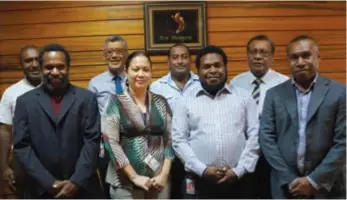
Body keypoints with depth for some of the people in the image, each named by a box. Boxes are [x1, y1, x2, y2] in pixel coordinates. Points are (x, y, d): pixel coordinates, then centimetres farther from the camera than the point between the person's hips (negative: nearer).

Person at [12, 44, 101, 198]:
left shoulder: (87, 98, 0)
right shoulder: (25, 101, 2)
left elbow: (92, 141, -5)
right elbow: (21, 146, -2)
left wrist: (76, 182, -12)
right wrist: (49, 183, -10)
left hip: (81, 188, 0)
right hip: (41, 190, 1)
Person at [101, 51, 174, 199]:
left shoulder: (161, 102, 5)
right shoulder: (115, 102, -3)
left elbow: (169, 139, 4)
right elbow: (111, 142, -9)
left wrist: (165, 173, -6)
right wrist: (134, 176, -12)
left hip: (158, 181, 3)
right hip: (126, 182, -2)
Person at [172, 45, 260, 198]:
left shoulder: (244, 97, 6)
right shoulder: (186, 101, 4)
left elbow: (255, 137, 2)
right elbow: (179, 141, 0)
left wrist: (238, 171, -8)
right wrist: (203, 170, -10)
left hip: (236, 181, 1)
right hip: (199, 181, -1)